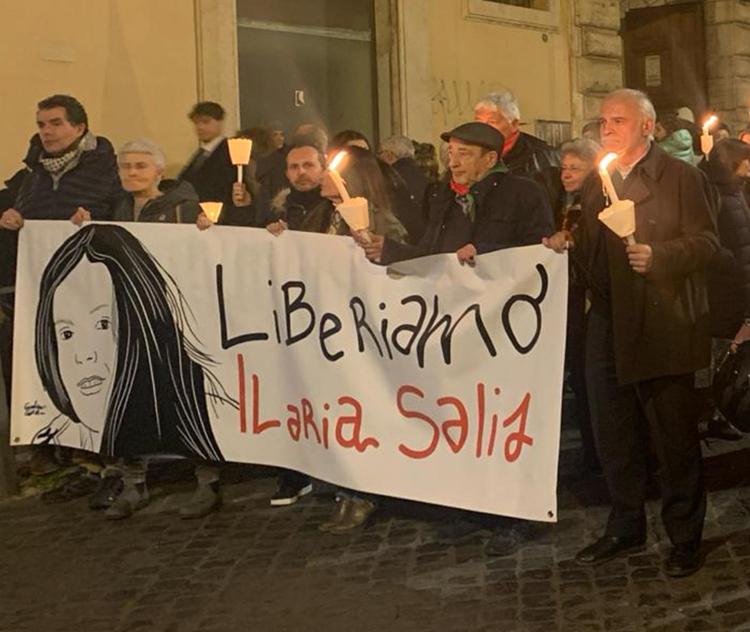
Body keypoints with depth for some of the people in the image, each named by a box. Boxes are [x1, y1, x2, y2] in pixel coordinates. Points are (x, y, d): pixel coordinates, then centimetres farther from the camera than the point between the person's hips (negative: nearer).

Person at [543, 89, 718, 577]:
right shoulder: (595, 184, 15)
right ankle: (626, 527, 30)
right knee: (614, 437, 15)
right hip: (608, 326, 6)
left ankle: (685, 538, 16)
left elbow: (706, 242, -10)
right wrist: (569, 244, -1)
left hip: (662, 328, -6)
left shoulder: (682, 178, -3)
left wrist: (658, 256, -25)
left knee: (675, 438, 2)